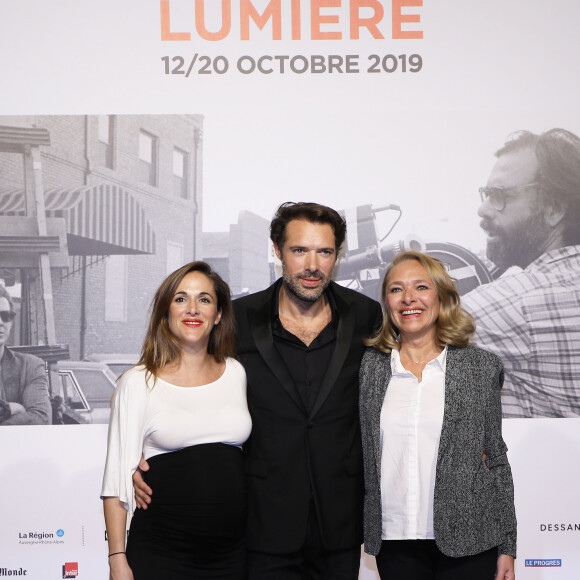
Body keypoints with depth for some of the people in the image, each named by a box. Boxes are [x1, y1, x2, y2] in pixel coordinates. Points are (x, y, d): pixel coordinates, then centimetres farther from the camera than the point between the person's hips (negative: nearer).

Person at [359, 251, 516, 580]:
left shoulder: (482, 367, 1)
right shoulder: (369, 367, 4)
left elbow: (496, 458, 4)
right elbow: (362, 456, 10)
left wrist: (507, 548, 3)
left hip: (467, 542, -1)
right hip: (394, 542, 1)